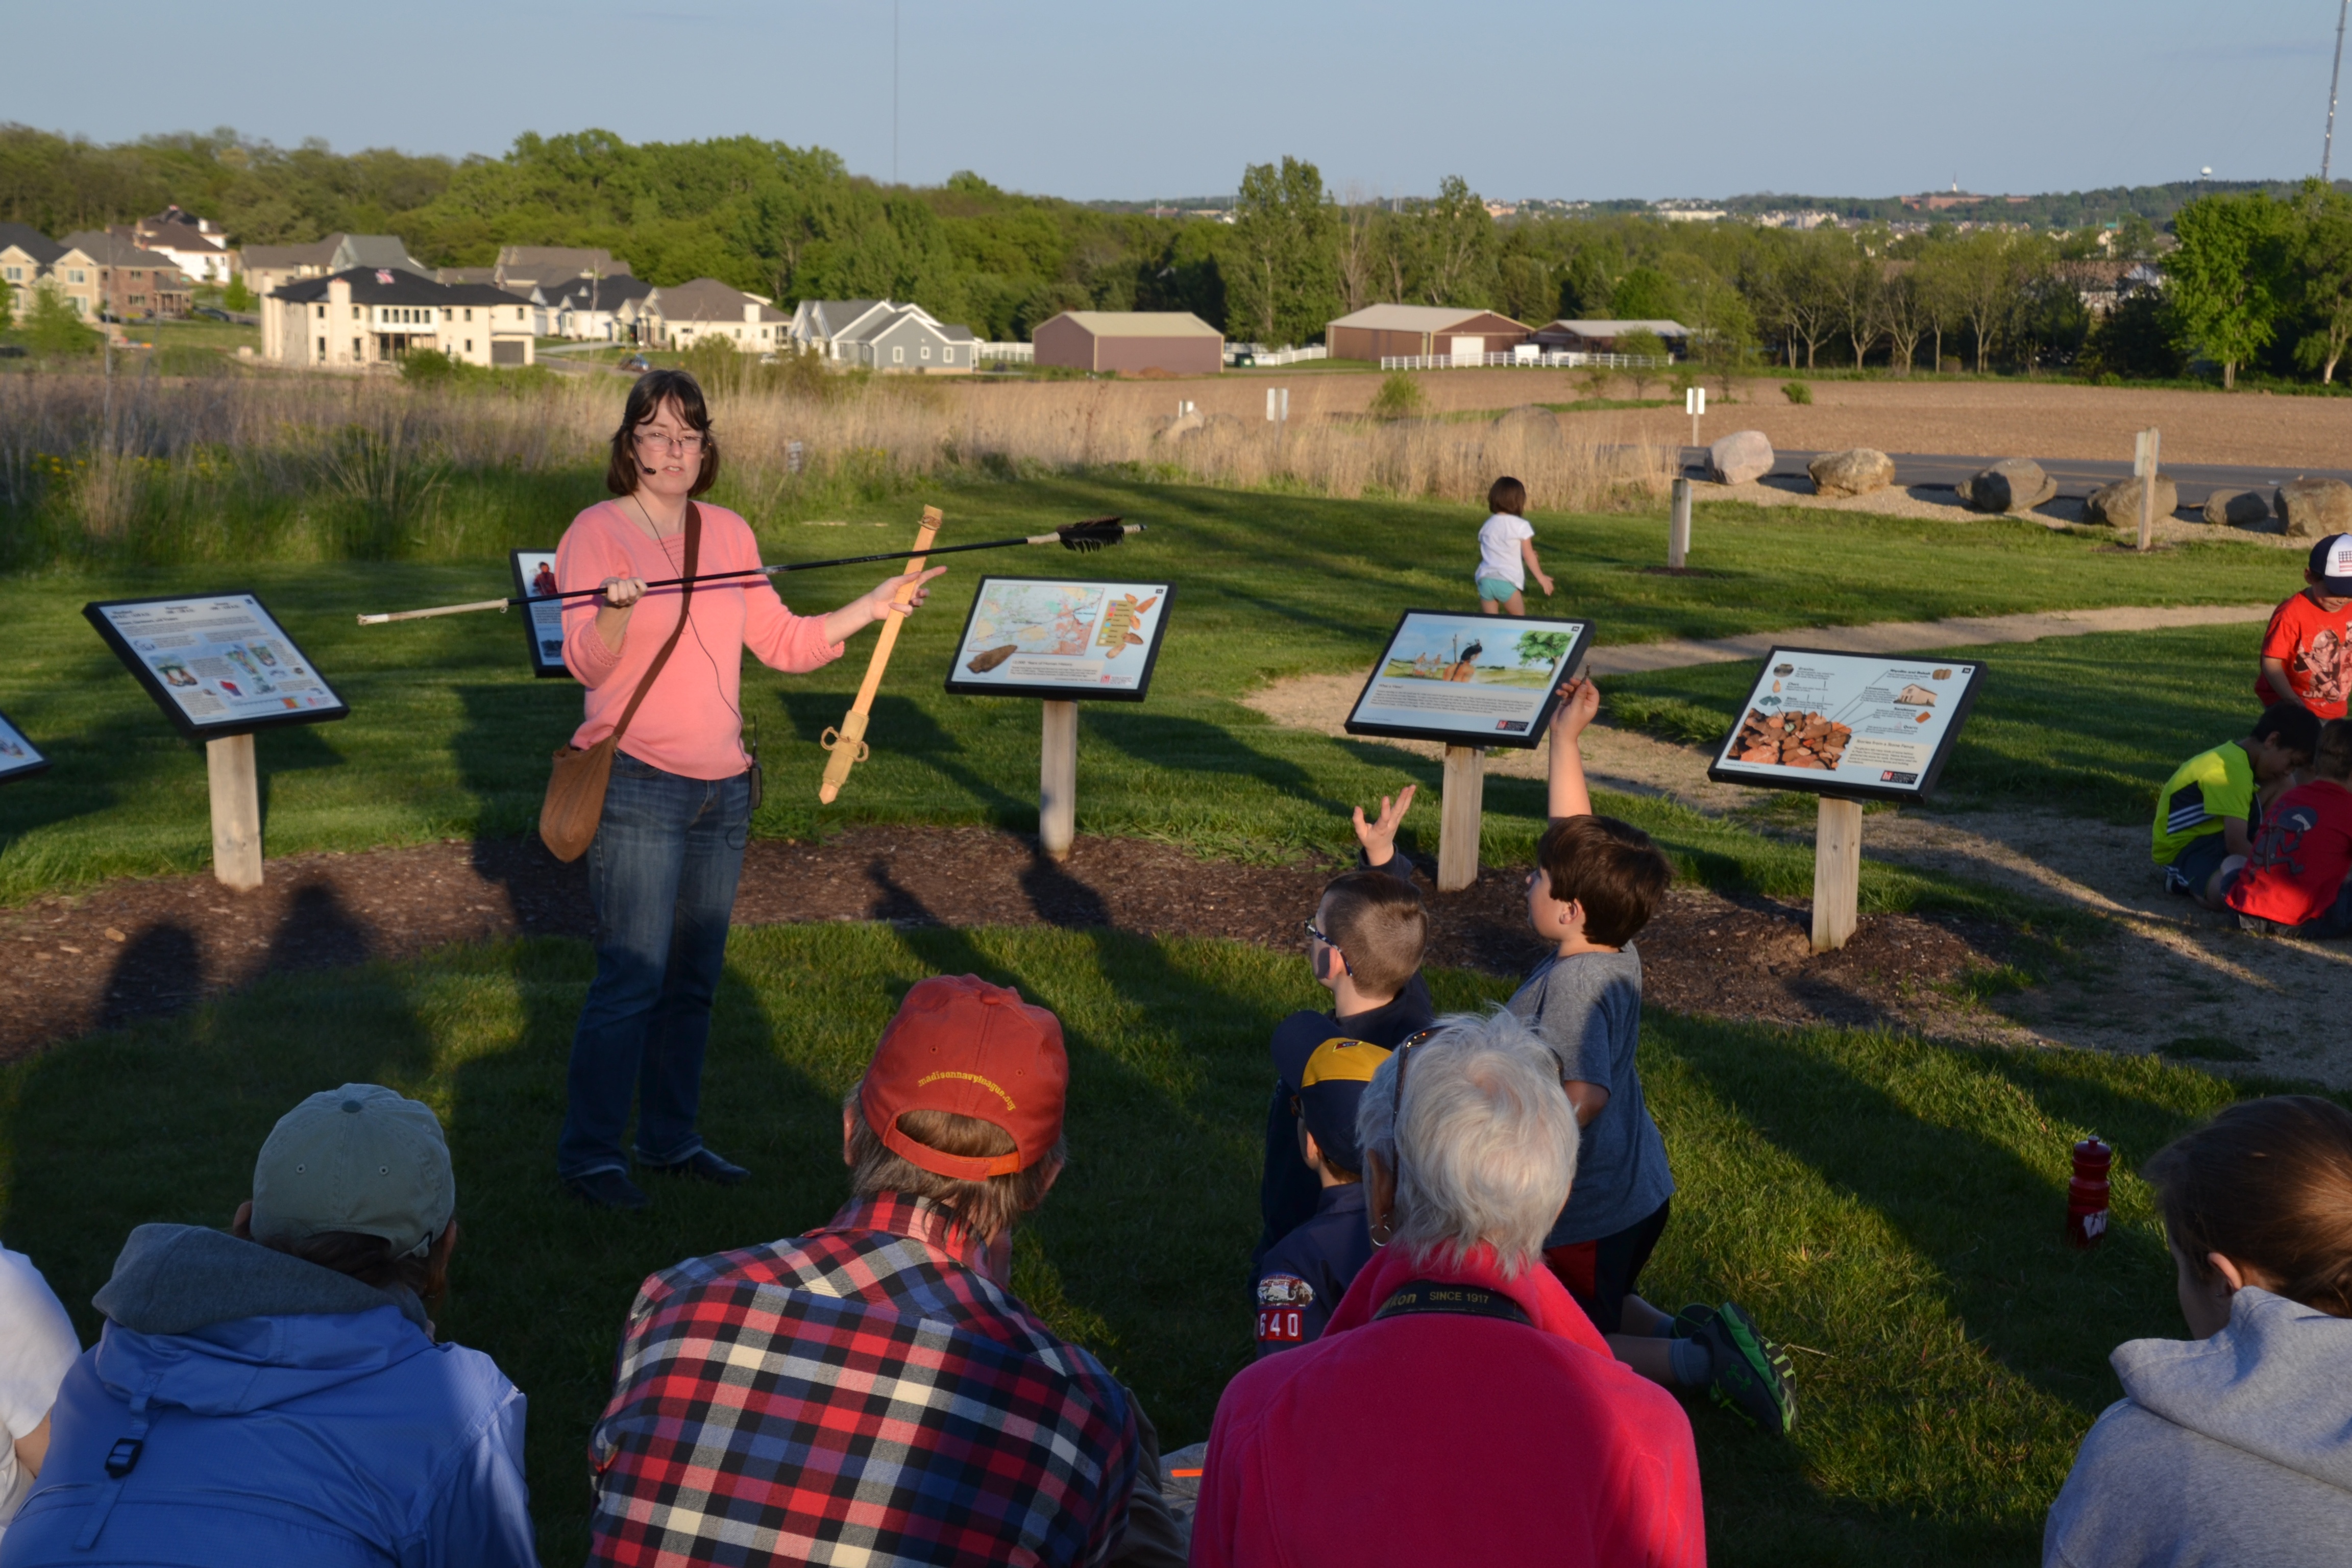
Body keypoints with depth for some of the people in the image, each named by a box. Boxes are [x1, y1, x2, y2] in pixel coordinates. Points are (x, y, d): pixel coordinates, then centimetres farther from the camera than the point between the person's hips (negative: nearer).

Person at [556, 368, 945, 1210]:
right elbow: (586, 664, -13)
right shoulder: (598, 531, -5)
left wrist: (876, 605, 6)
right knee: (632, 977, -7)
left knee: (693, 978, 12)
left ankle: (671, 1139, 24)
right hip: (637, 784, -6)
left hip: (723, 785, 6)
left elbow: (786, 643, 13)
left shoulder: (729, 534, 11)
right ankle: (589, 1150, 4)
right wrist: (616, 609, -32)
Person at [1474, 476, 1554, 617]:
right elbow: (1528, 555, -3)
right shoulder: (1521, 526, -4)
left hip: (1486, 579, 5)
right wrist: (1541, 577, 5)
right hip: (1506, 581, -5)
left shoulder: (1487, 525, 11)